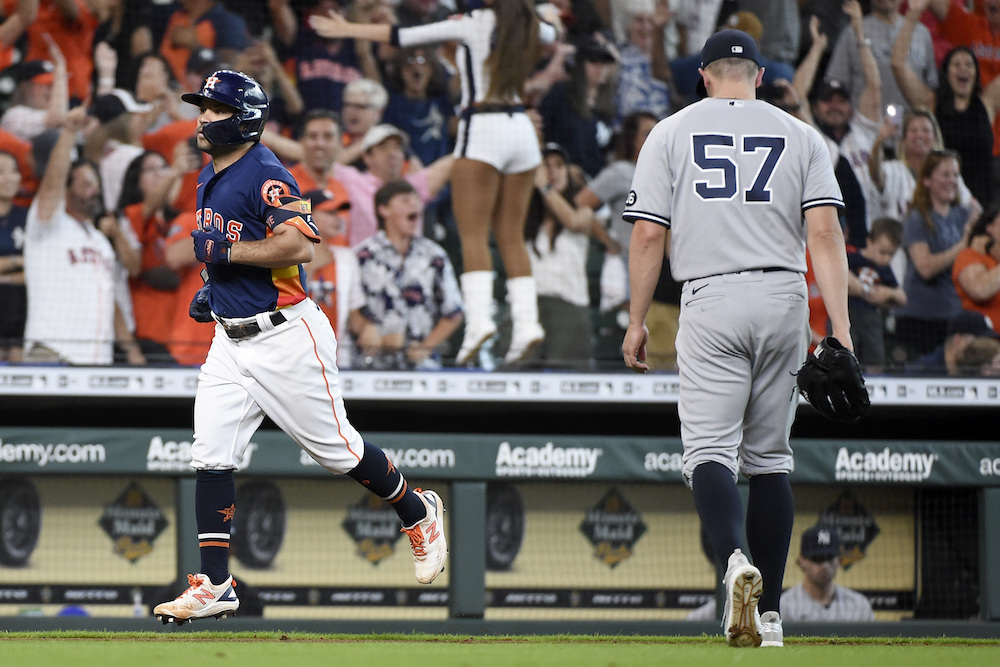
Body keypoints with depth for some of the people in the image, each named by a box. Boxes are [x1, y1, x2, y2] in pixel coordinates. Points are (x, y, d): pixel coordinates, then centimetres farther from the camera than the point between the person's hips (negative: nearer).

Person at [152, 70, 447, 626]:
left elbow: (299, 245, -27)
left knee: (336, 448, 3)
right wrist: (215, 287, 15)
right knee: (211, 456, -3)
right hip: (231, 340, 8)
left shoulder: (266, 174, -17)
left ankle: (419, 513, 28)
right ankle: (215, 586, -2)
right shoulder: (210, 178, 13)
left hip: (285, 335, -8)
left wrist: (224, 251, -24)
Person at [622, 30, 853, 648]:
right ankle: (768, 613, 11)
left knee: (710, 450, -7)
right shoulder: (801, 136, 8)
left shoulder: (671, 133, 5)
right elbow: (825, 232, -2)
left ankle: (736, 561, -36)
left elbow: (649, 234, -1)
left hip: (711, 301, -2)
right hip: (784, 298, 2)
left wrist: (637, 319, 7)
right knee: (770, 458, 11)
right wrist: (840, 330, -7)